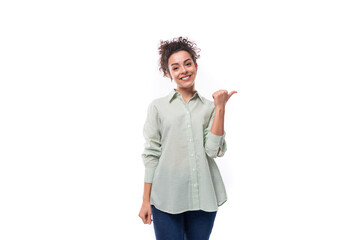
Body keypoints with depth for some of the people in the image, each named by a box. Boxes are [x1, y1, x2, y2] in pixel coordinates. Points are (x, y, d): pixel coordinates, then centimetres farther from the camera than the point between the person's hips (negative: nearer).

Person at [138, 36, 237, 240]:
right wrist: (146, 200, 0)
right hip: (167, 199, -1)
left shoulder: (209, 107, 6)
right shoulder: (158, 107, 4)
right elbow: (151, 154, 2)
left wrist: (220, 108, -7)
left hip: (204, 198, 2)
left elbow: (213, 150, -6)